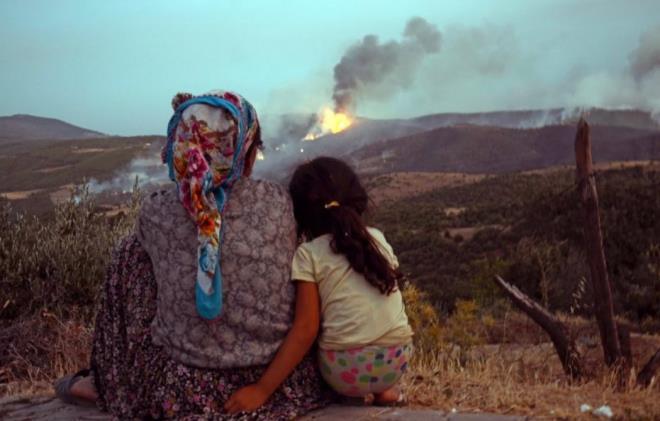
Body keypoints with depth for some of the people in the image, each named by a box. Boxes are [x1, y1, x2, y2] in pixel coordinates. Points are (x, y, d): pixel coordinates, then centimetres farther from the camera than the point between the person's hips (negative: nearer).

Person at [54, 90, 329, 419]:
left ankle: (109, 384, 29)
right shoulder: (278, 202, -9)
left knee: (131, 254, 15)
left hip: (187, 394, -1)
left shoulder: (155, 213, -11)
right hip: (282, 382, 1)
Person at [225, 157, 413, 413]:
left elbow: (305, 330, -11)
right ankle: (384, 391, 23)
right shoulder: (378, 239, 9)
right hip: (398, 359, 4)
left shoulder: (308, 254, -4)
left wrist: (261, 389, -11)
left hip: (346, 370, -4)